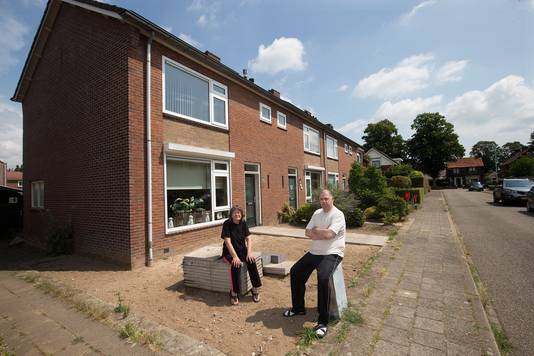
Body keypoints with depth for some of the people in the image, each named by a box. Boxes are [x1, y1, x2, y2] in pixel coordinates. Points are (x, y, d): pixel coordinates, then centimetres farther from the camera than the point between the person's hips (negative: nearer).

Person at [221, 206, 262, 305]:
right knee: (236, 264, -33)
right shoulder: (227, 224, -13)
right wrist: (235, 256, -28)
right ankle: (234, 293, -15)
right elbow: (228, 242, -19)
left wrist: (249, 253, -17)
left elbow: (248, 239, -2)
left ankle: (255, 289, -9)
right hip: (229, 252, -3)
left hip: (242, 250, 4)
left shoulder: (243, 223, 1)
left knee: (251, 261, -25)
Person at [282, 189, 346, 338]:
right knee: (295, 271, 6)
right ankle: (298, 308, 23)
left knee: (323, 277, -32)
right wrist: (323, 233, -13)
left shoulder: (338, 214, -13)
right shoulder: (317, 213, 9)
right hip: (314, 252, 8)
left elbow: (329, 234, -26)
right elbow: (307, 233, 3)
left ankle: (323, 322, -16)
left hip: (332, 254, -8)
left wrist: (316, 230, -9)